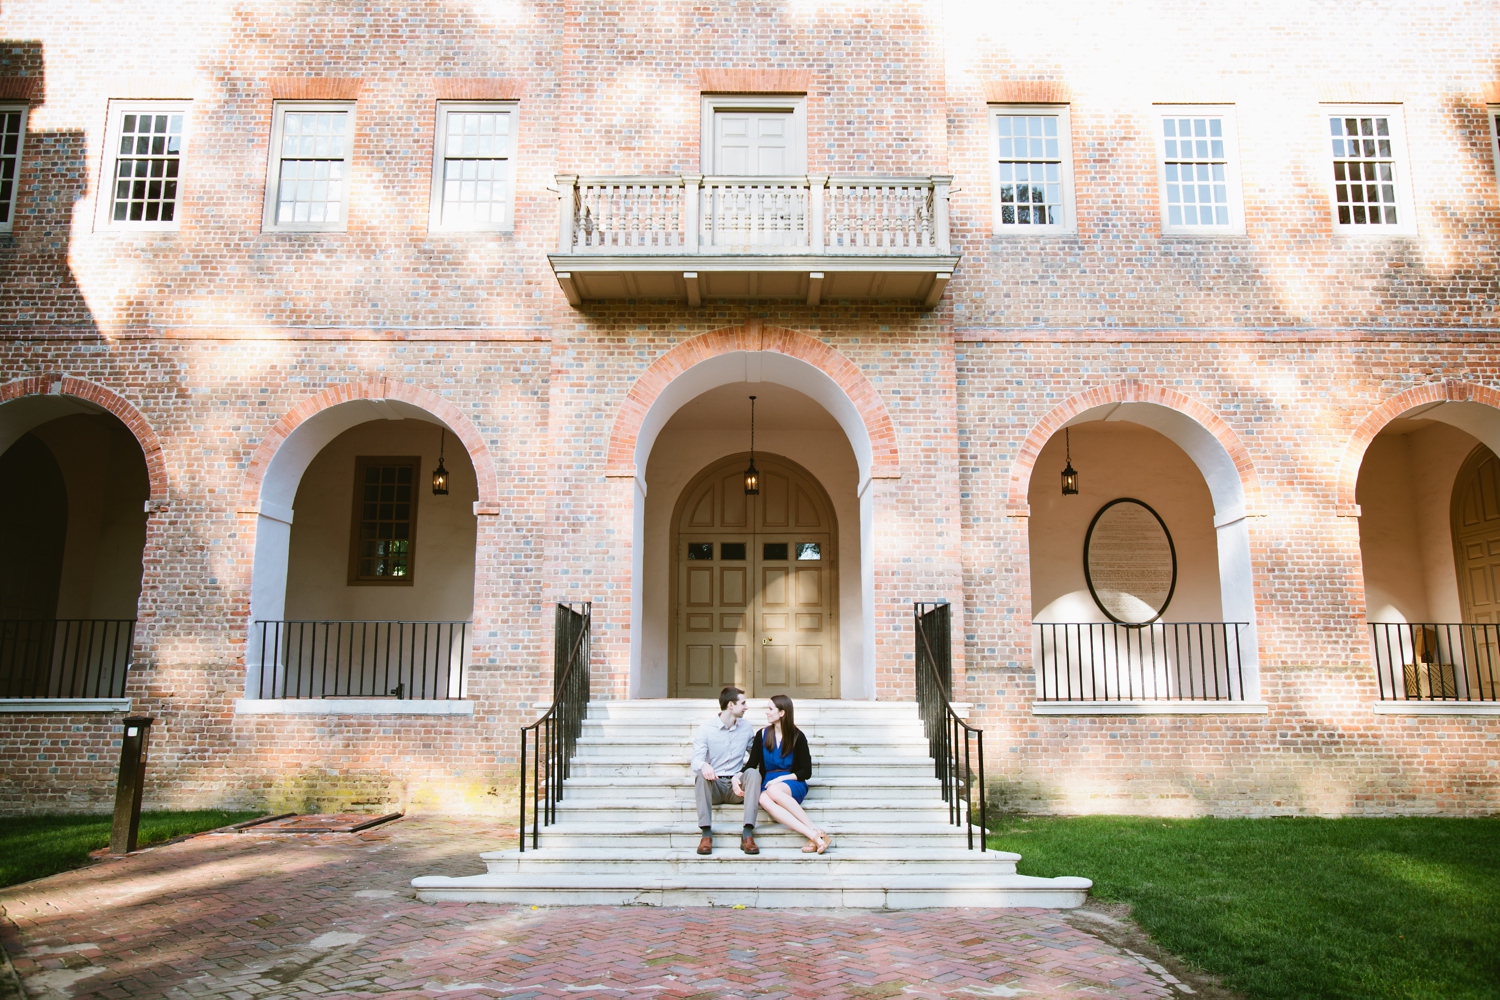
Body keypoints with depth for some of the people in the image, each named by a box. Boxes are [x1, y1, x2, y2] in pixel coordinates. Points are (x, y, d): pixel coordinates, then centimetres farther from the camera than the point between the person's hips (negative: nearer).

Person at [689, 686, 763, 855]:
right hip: (713, 786, -2)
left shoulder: (746, 727, 10)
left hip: (736, 786, 2)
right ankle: (706, 834, -35)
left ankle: (747, 835, -35)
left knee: (753, 772, -27)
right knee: (701, 774, -33)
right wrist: (703, 765, -38)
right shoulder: (705, 729, -4)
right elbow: (696, 760, -16)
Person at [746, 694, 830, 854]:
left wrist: (781, 778, -11)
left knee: (773, 790, -39)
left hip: (793, 784, -2)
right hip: (768, 784, 2)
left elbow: (806, 772, 2)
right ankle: (813, 835, -49)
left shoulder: (797, 737, 3)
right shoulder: (762, 735, 12)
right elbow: (751, 764, 12)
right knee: (764, 799, -37)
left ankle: (816, 833, -40)